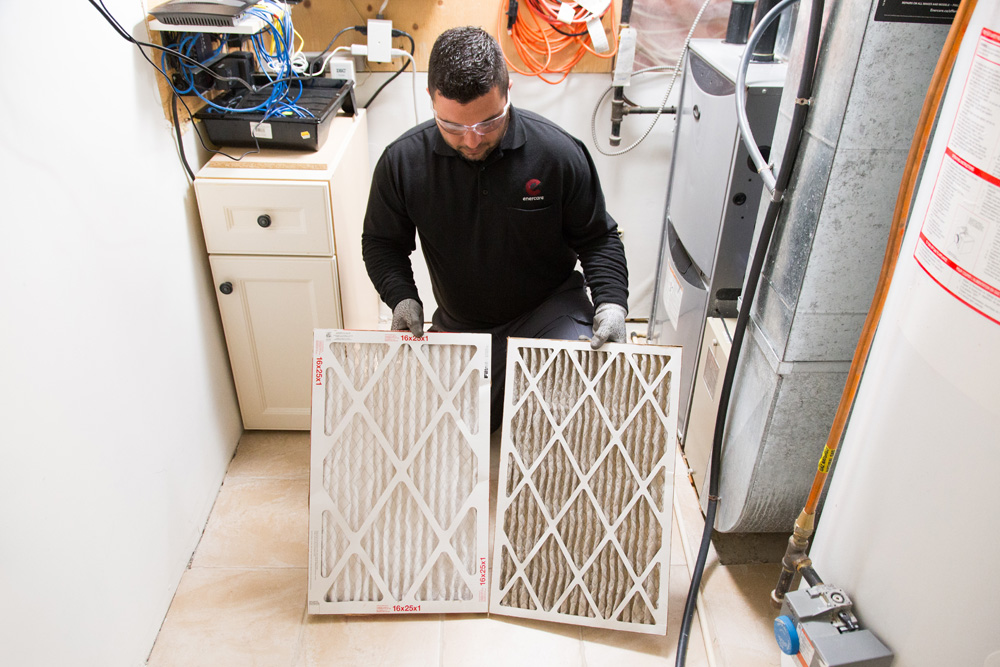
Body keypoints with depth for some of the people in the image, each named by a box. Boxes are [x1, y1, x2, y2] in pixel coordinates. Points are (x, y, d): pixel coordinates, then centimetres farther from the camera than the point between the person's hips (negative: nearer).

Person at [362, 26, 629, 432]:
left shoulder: (558, 153, -16)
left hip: (551, 308, -2)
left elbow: (597, 238, -4)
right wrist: (401, 296, -15)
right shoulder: (402, 162, -12)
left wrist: (611, 302, -20)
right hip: (458, 325, 2)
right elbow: (381, 243, 3)